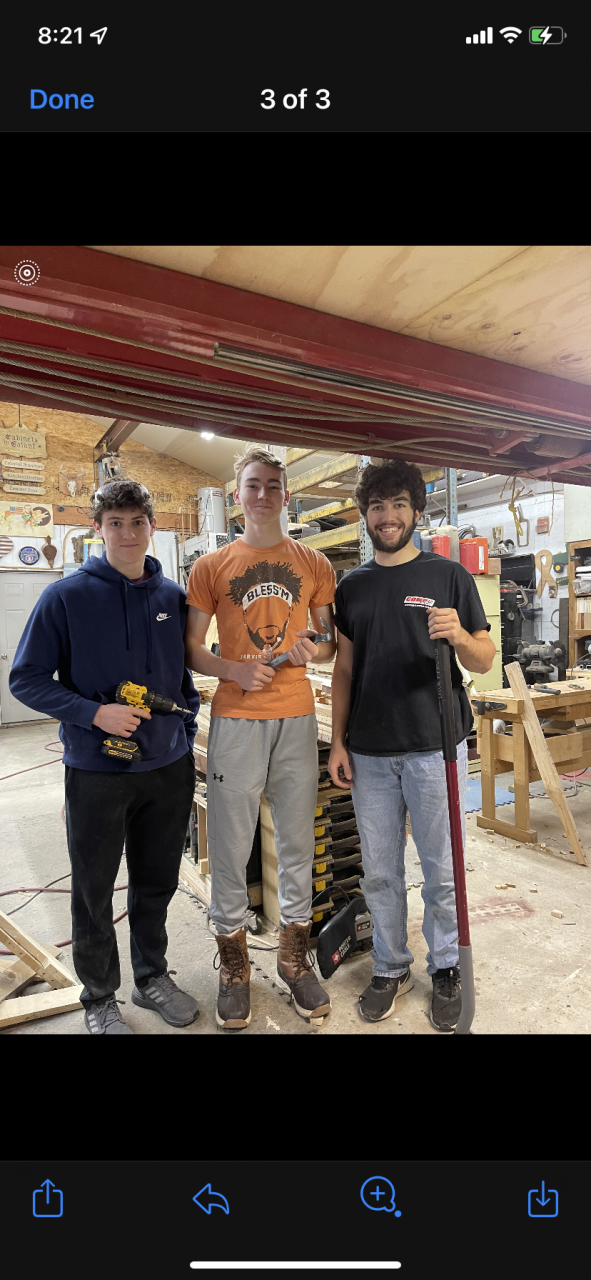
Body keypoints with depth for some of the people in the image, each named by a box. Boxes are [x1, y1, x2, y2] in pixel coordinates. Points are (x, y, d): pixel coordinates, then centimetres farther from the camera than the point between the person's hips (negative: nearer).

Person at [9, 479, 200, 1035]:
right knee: (94, 891, 13)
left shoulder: (174, 596, 2)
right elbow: (26, 679, -8)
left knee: (156, 883, 19)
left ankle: (153, 976, 42)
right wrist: (95, 713, -19)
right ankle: (100, 998, 35)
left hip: (168, 768, 3)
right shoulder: (66, 596, -9)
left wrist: (186, 734, 6)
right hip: (96, 771, -3)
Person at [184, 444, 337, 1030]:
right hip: (235, 719, -1)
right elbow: (190, 648, 4)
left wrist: (314, 649, -10)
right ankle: (234, 963, 27)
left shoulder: (313, 563, 7)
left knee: (297, 838, 12)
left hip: (296, 718, 2)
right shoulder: (210, 566, 3)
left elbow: (334, 640, 12)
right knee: (230, 843, 6)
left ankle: (294, 955, 31)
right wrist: (234, 671, -14)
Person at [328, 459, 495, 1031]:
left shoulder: (448, 575, 0)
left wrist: (459, 636, -21)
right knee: (379, 872, 13)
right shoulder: (351, 586, 9)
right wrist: (338, 741, 6)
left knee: (441, 871, 9)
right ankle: (390, 967, 33)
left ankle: (446, 968, 32)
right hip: (370, 753, 3)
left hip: (434, 747, -2)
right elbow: (344, 668, 11)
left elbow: (484, 659, 1)